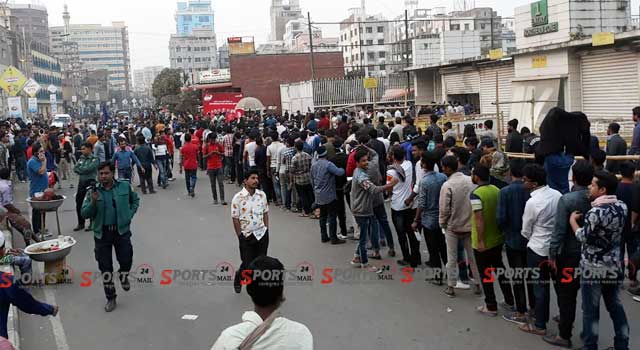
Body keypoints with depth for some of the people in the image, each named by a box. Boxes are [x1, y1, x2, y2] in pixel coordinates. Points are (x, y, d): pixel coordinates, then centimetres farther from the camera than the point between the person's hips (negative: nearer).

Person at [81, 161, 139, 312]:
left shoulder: (124, 186, -3)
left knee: (126, 260, 0)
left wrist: (129, 214, 2)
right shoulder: (93, 191, -3)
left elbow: (135, 200, 15)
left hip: (122, 230, -1)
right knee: (105, 267, 6)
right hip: (102, 233, 1)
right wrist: (93, 202, -21)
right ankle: (111, 298, 21)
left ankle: (123, 275, 38)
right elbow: (85, 214, -4)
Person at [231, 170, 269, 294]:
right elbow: (235, 219, -9)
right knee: (248, 264, 3)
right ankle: (238, 277, 34)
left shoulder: (262, 195, 0)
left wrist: (266, 230, 6)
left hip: (262, 234, 4)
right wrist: (240, 237, -8)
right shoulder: (238, 198, -14)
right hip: (247, 236, -4)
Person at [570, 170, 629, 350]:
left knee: (591, 310, 4)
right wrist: (585, 218, 8)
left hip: (594, 268, -7)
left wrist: (573, 220, -1)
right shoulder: (622, 206, 1)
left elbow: (583, 237, -15)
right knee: (615, 306, 18)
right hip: (614, 267, 7)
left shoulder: (596, 211, -22)